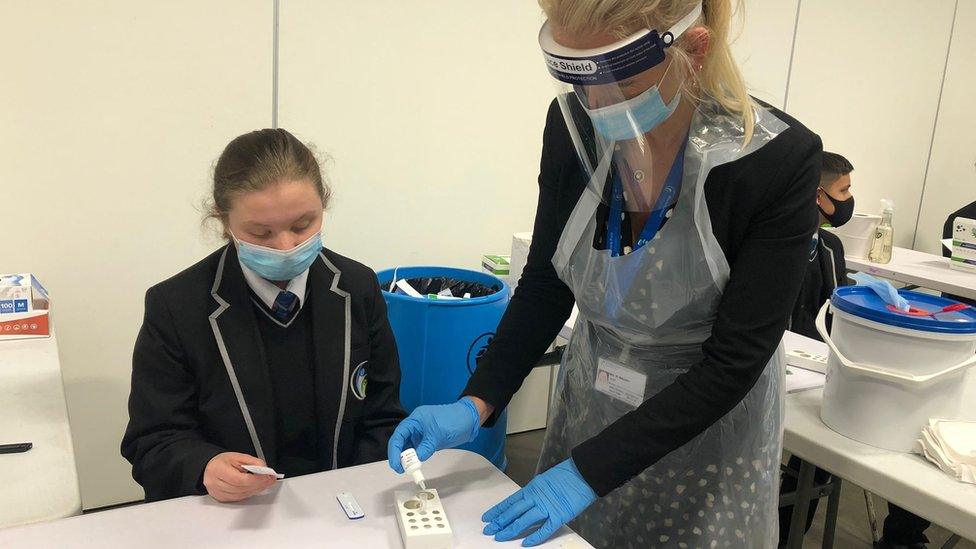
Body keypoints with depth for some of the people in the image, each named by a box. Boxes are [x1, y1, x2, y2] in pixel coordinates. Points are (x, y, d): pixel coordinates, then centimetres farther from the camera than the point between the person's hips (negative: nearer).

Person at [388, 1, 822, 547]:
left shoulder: (780, 160, -25)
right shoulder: (574, 127, -14)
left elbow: (734, 361, -22)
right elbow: (546, 286, -4)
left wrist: (590, 471, -24)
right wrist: (475, 404, -15)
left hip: (707, 425, -3)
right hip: (590, 400, 4)